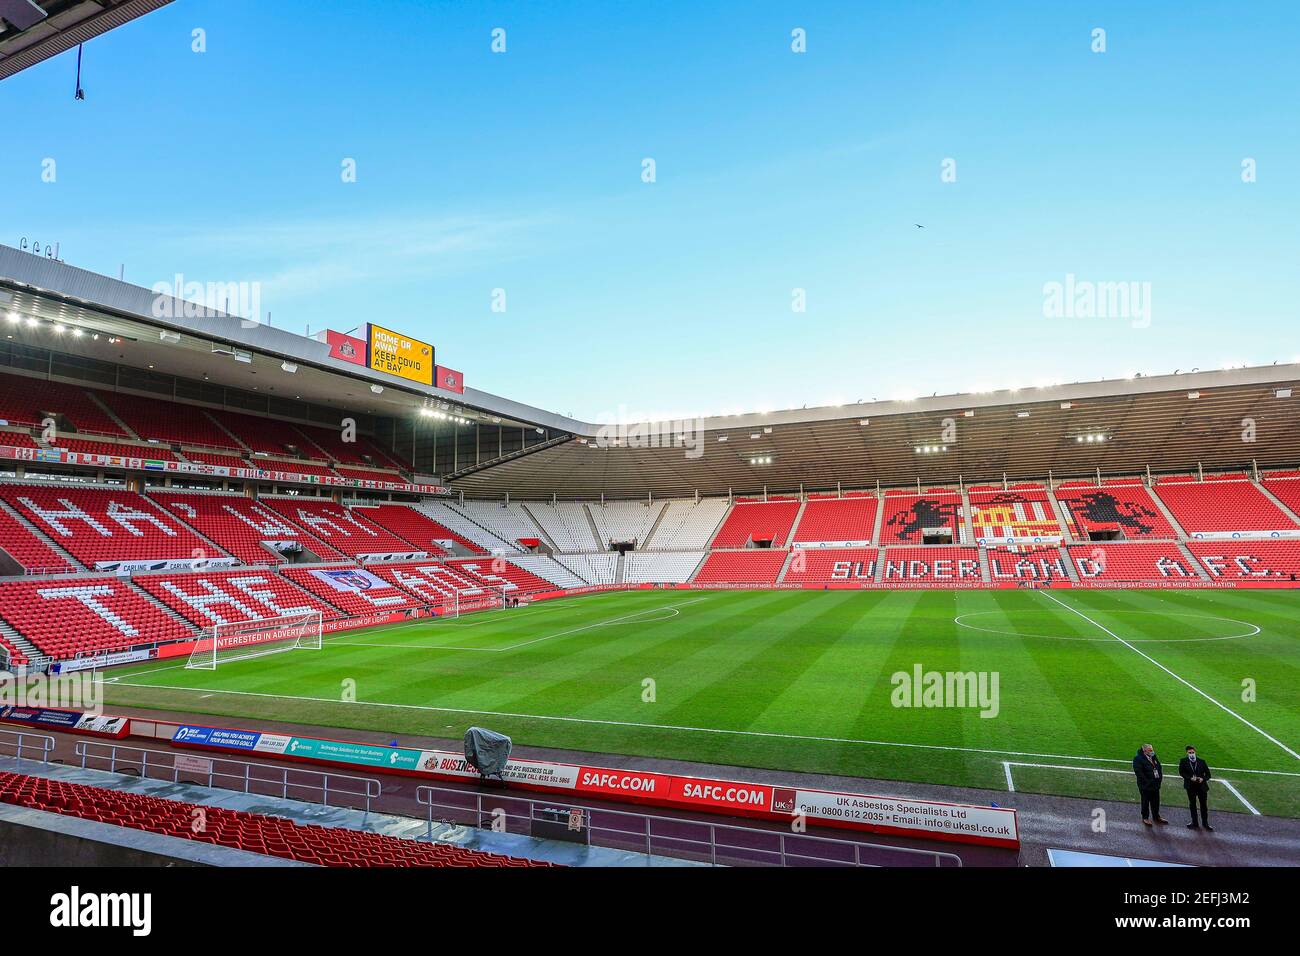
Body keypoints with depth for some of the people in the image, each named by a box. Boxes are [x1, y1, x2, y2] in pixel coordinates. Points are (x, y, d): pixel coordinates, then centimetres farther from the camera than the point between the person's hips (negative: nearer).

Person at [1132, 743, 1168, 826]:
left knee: (1155, 802, 18)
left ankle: (1156, 816, 35)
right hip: (1145, 786, -7)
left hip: (1155, 785, 7)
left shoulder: (1154, 758, 8)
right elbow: (1138, 772, -22)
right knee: (1145, 802, 6)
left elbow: (1159, 768, 16)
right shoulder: (1138, 759, -17)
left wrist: (1159, 777, 1)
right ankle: (1145, 818, 19)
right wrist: (1147, 781, -22)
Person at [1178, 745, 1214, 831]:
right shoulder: (1183, 761, -4)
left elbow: (1208, 774, 0)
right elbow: (1181, 772, -5)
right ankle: (1195, 823, 22)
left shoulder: (1202, 761, -3)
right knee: (1192, 804, 10)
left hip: (1201, 785, 0)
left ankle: (1205, 823, 24)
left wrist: (1203, 779, -18)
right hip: (1191, 786, 0)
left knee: (1203, 805, 9)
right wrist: (1190, 778, -19)